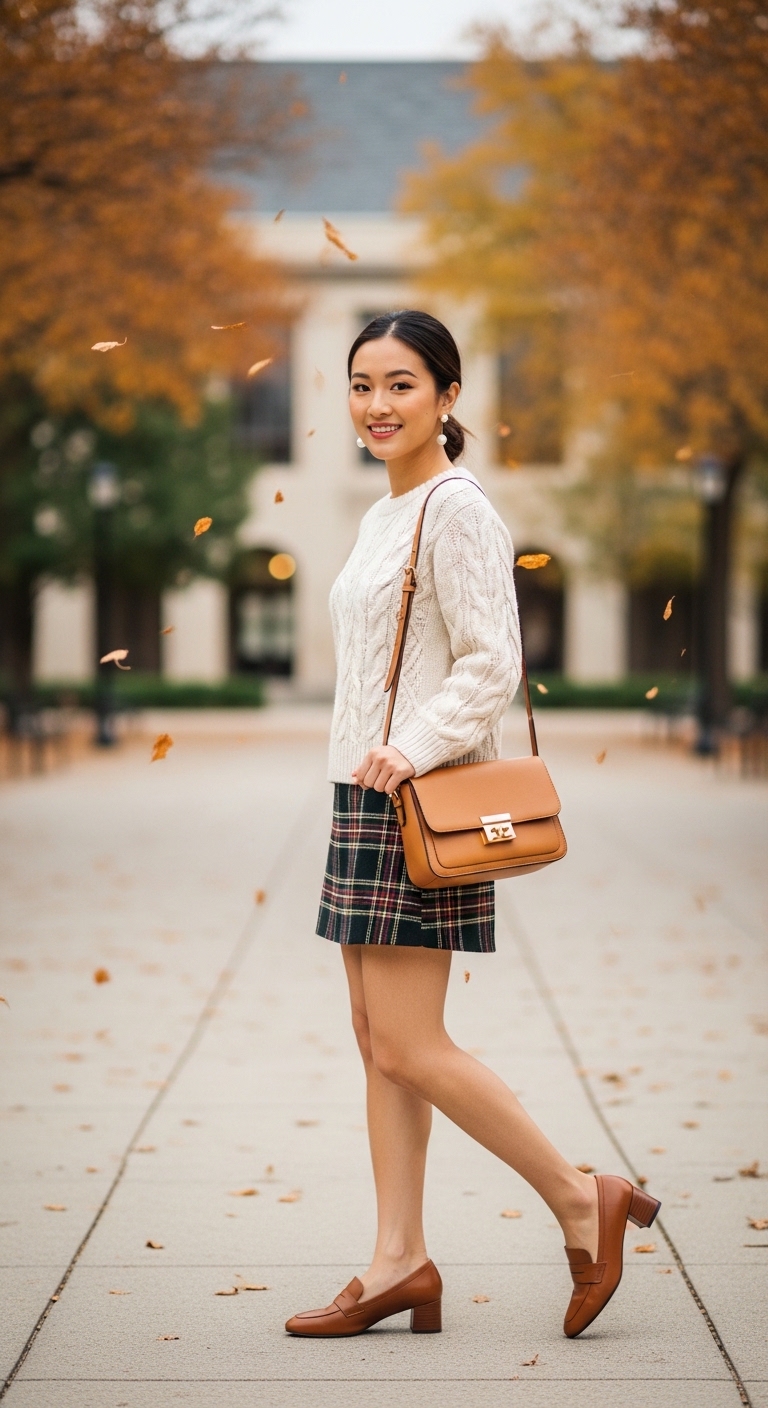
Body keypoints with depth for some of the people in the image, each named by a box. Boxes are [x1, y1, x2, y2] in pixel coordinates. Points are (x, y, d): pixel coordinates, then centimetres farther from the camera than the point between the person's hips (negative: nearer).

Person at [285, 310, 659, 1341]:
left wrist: (412, 749, -26)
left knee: (407, 1048, -9)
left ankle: (582, 1200, 3)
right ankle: (401, 1262, 12)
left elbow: (492, 665, -17)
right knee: (377, 1038, 8)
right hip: (367, 795, 10)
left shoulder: (457, 511, -11)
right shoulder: (386, 518, 17)